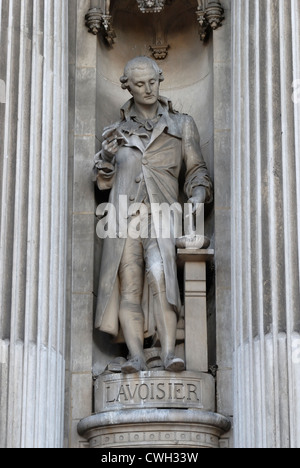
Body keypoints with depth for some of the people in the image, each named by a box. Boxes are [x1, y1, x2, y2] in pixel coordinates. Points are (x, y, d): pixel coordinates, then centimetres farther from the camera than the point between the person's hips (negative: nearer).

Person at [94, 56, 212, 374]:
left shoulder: (181, 124, 17)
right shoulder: (118, 130, 20)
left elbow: (196, 169, 16)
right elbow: (104, 182, 18)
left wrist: (198, 194, -4)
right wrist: (107, 155, -2)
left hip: (162, 215, -2)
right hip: (125, 214, 2)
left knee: (159, 275, -26)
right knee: (128, 285, -13)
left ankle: (169, 354, -32)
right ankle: (136, 357, -18)